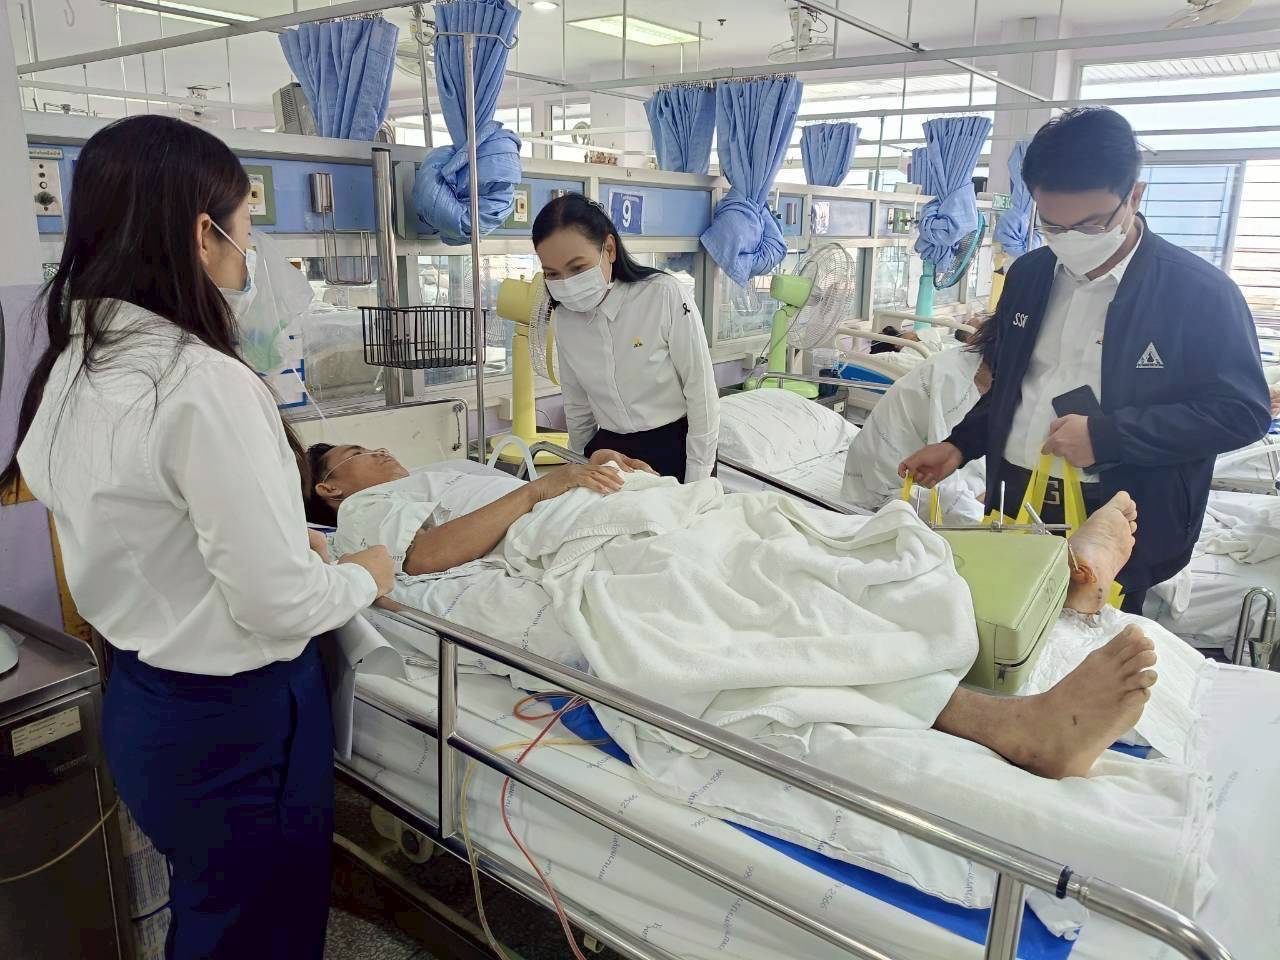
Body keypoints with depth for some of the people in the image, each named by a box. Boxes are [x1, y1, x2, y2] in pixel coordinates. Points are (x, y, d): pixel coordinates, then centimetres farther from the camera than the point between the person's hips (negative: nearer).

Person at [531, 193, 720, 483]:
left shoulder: (665, 295, -17)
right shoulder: (565, 317, -2)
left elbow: (702, 395, -13)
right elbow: (577, 407, 11)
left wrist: (697, 486, -13)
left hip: (676, 451, -4)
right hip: (607, 454, 4)